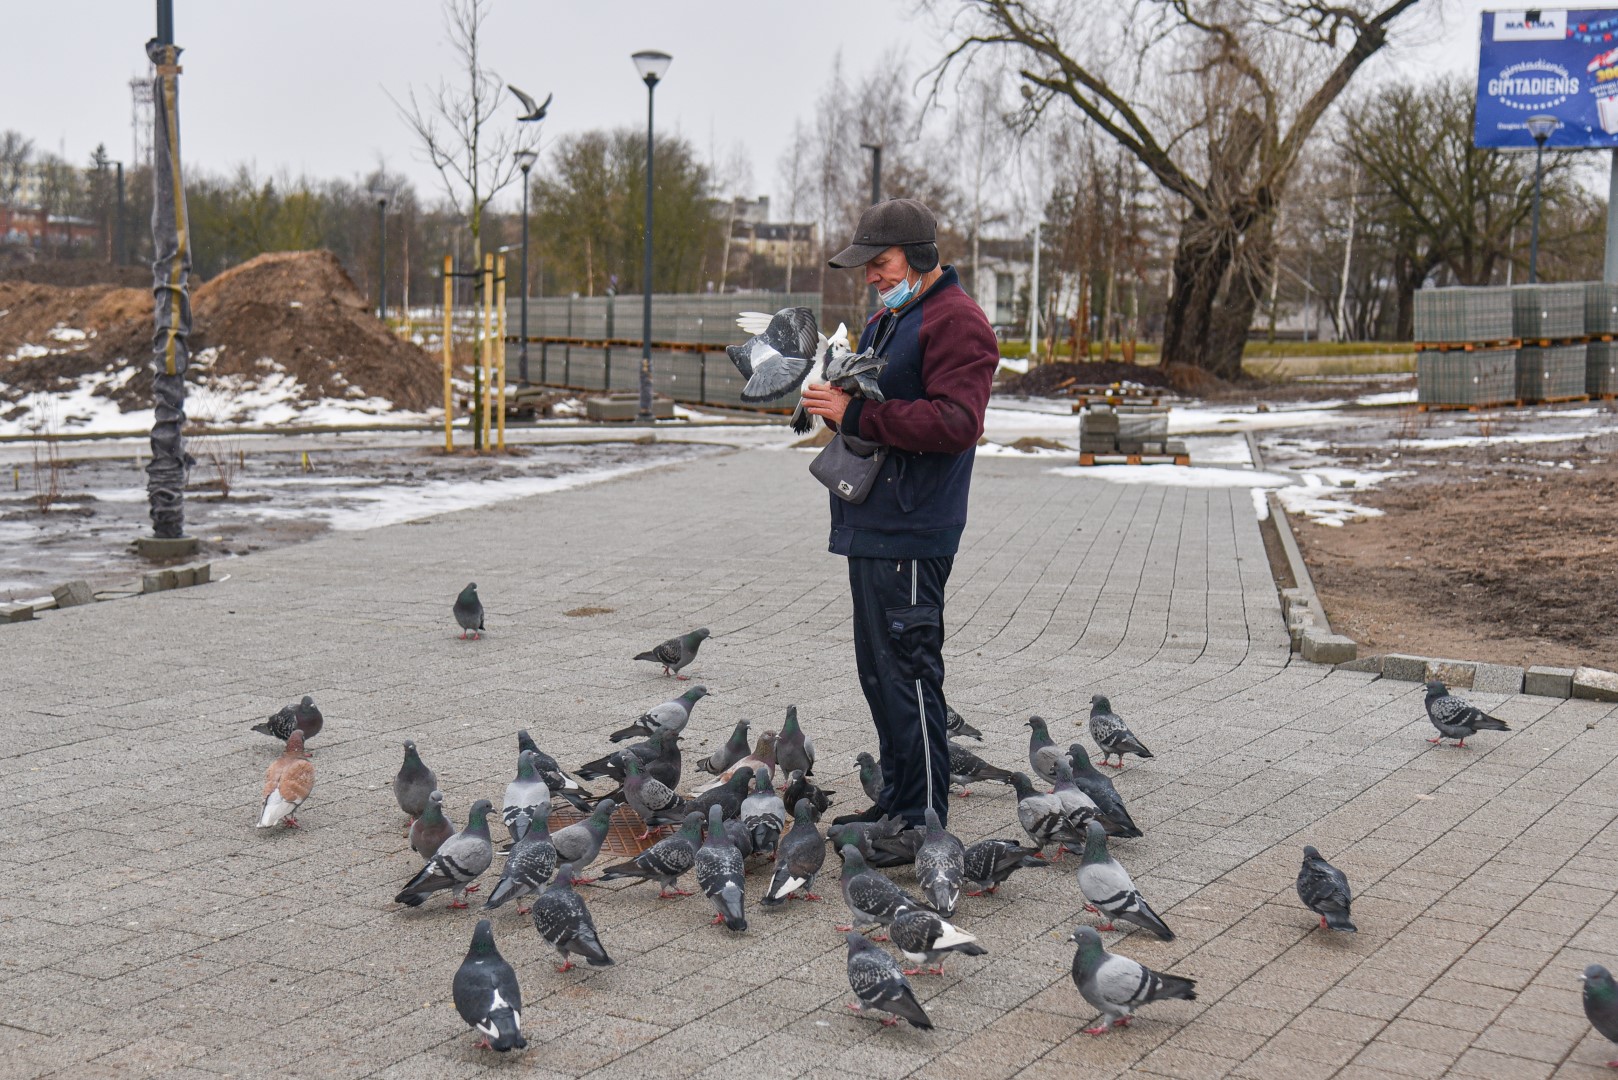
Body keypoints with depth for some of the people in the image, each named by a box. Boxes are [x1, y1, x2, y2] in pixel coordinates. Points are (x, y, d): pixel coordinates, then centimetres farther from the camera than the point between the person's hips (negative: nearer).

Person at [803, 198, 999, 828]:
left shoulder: (955, 322, -11)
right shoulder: (888, 319, 20)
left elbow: (956, 422, -23)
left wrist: (857, 414, -22)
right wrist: (836, 401, 5)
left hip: (910, 533, -10)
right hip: (869, 524, 10)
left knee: (908, 670, -7)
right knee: (879, 670, 14)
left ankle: (923, 819, -1)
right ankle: (896, 803, 24)